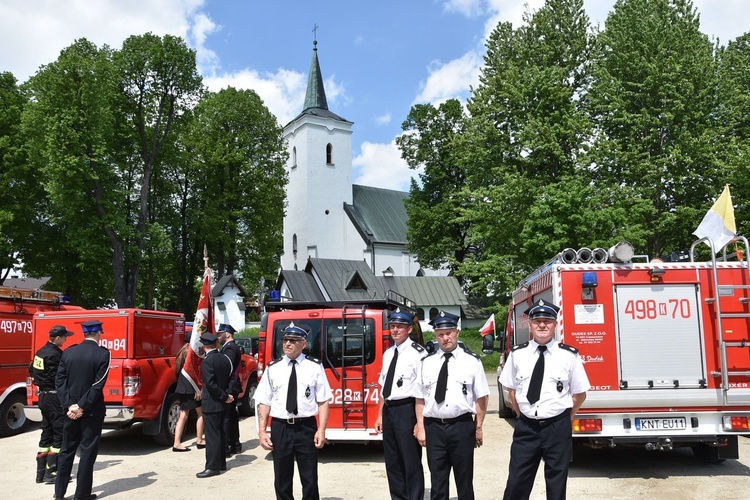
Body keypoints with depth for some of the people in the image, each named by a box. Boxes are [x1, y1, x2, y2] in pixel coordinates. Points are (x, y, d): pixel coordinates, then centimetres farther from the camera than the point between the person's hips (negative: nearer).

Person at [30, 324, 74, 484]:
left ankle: (41, 473, 20)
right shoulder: (54, 354, -19)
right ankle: (52, 473, -1)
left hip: (43, 396, 10)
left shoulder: (40, 352, 11)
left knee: (46, 434, 15)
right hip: (54, 397, -10)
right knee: (59, 434, -2)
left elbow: (32, 371, 19)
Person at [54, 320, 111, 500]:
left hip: (71, 409, 5)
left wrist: (69, 405, -4)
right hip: (92, 410, -4)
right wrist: (82, 406, -12)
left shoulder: (68, 352, 2)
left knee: (67, 450, 16)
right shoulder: (102, 354, -11)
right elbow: (98, 384, -17)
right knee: (88, 452, 5)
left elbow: (59, 380, -1)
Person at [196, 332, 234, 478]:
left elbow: (210, 384, -22)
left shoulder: (207, 362, -18)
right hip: (222, 404, 8)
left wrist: (224, 396, -14)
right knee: (220, 433, 16)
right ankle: (221, 463, 24)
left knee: (212, 436, -2)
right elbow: (229, 377, 10)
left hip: (211, 404, -8)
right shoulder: (225, 359, 5)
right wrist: (226, 396, 9)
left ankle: (212, 467, 2)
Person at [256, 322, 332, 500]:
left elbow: (323, 401, -3)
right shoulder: (273, 369, 4)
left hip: (306, 427, -1)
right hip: (280, 427, 2)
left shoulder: (315, 367, -1)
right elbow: (264, 402, 3)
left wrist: (321, 430, -10)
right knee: (282, 480, 12)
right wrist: (262, 431, -3)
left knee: (310, 480, 7)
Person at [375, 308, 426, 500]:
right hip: (389, 410, 8)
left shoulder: (417, 353, -12)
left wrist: (420, 421, -16)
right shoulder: (388, 353, 12)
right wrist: (380, 415, 16)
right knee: (392, 462, 17)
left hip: (406, 410, -7)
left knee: (411, 462, 3)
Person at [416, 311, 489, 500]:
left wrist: (478, 427, -2)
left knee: (464, 479, 11)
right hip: (434, 427, 2)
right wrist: (420, 428, 2)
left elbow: (481, 397, -1)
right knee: (437, 480, 11)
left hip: (462, 426, -2)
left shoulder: (472, 361, -2)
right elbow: (421, 398, 6)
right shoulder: (427, 362, 5)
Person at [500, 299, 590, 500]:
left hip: (558, 428, -1)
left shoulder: (569, 355, -6)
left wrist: (563, 418, 3)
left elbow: (580, 394, 2)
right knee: (516, 483, 6)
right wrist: (522, 415, 8)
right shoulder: (517, 354, -1)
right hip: (526, 427, 1)